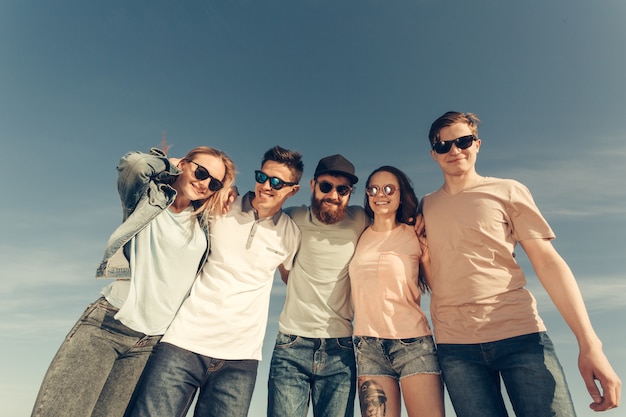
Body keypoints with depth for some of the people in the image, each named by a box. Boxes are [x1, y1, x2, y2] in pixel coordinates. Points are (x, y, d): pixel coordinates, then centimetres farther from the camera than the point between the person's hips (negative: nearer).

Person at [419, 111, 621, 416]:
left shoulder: (508, 192, 5)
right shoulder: (425, 207, 11)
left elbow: (548, 262, -1)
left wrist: (589, 343, -9)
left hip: (521, 334, -1)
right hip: (455, 345, 2)